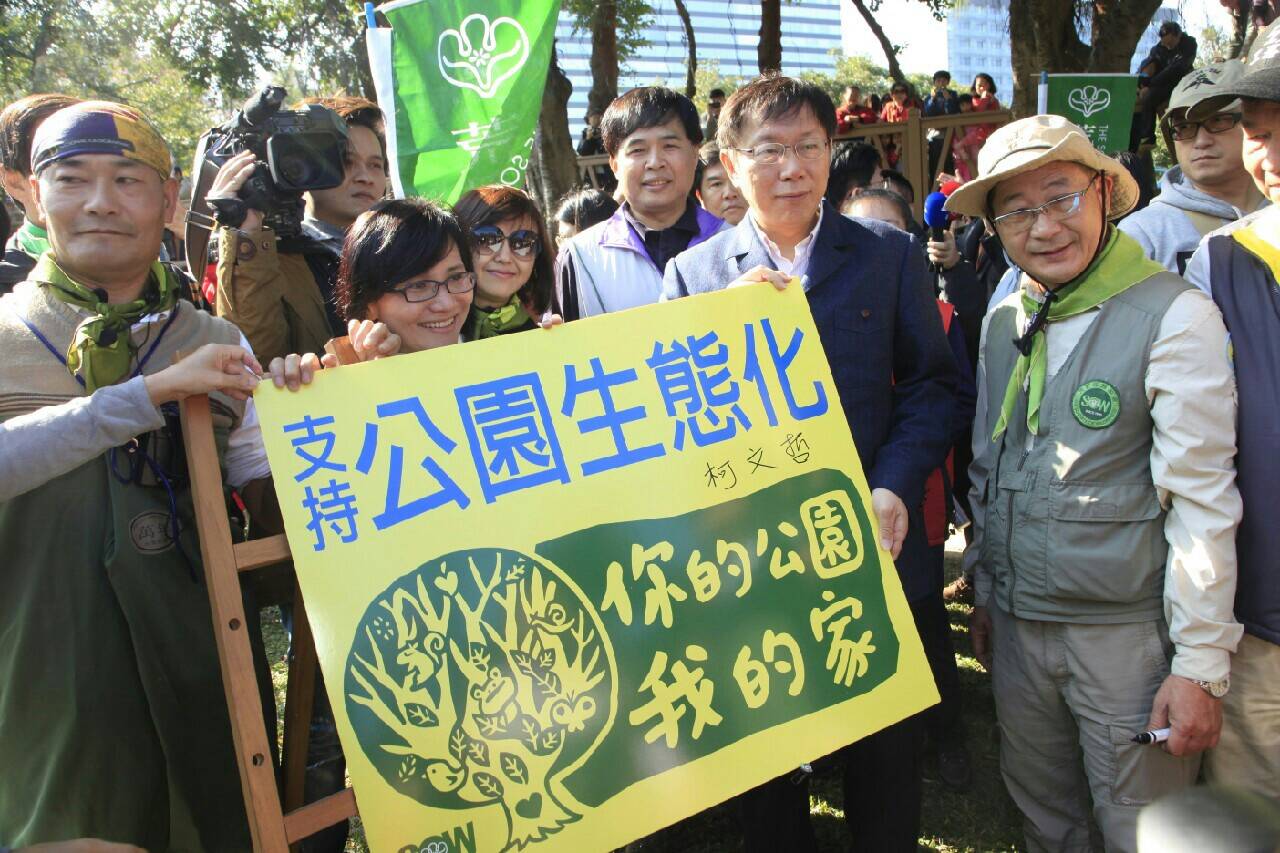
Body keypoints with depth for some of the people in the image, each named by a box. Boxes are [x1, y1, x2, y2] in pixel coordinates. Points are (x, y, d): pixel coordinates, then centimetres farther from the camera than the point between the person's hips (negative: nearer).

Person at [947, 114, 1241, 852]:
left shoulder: (1173, 314, -13)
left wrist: (1201, 667, -14)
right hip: (1018, 625, 5)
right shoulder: (1003, 322, 5)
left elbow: (1203, 503, -15)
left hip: (1127, 631, -5)